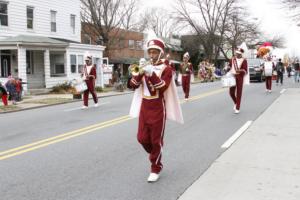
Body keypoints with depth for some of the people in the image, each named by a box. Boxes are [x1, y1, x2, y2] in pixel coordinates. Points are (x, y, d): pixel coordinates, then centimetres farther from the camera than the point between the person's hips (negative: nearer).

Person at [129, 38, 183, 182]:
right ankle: (155, 154, 35)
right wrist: (140, 74, -16)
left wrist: (152, 75, -27)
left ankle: (155, 169, 14)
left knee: (156, 140, 2)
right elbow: (133, 85, 0)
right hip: (144, 108, 5)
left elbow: (162, 88, -19)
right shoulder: (145, 67, 10)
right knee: (142, 138, 6)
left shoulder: (166, 69, -6)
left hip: (158, 109, -5)